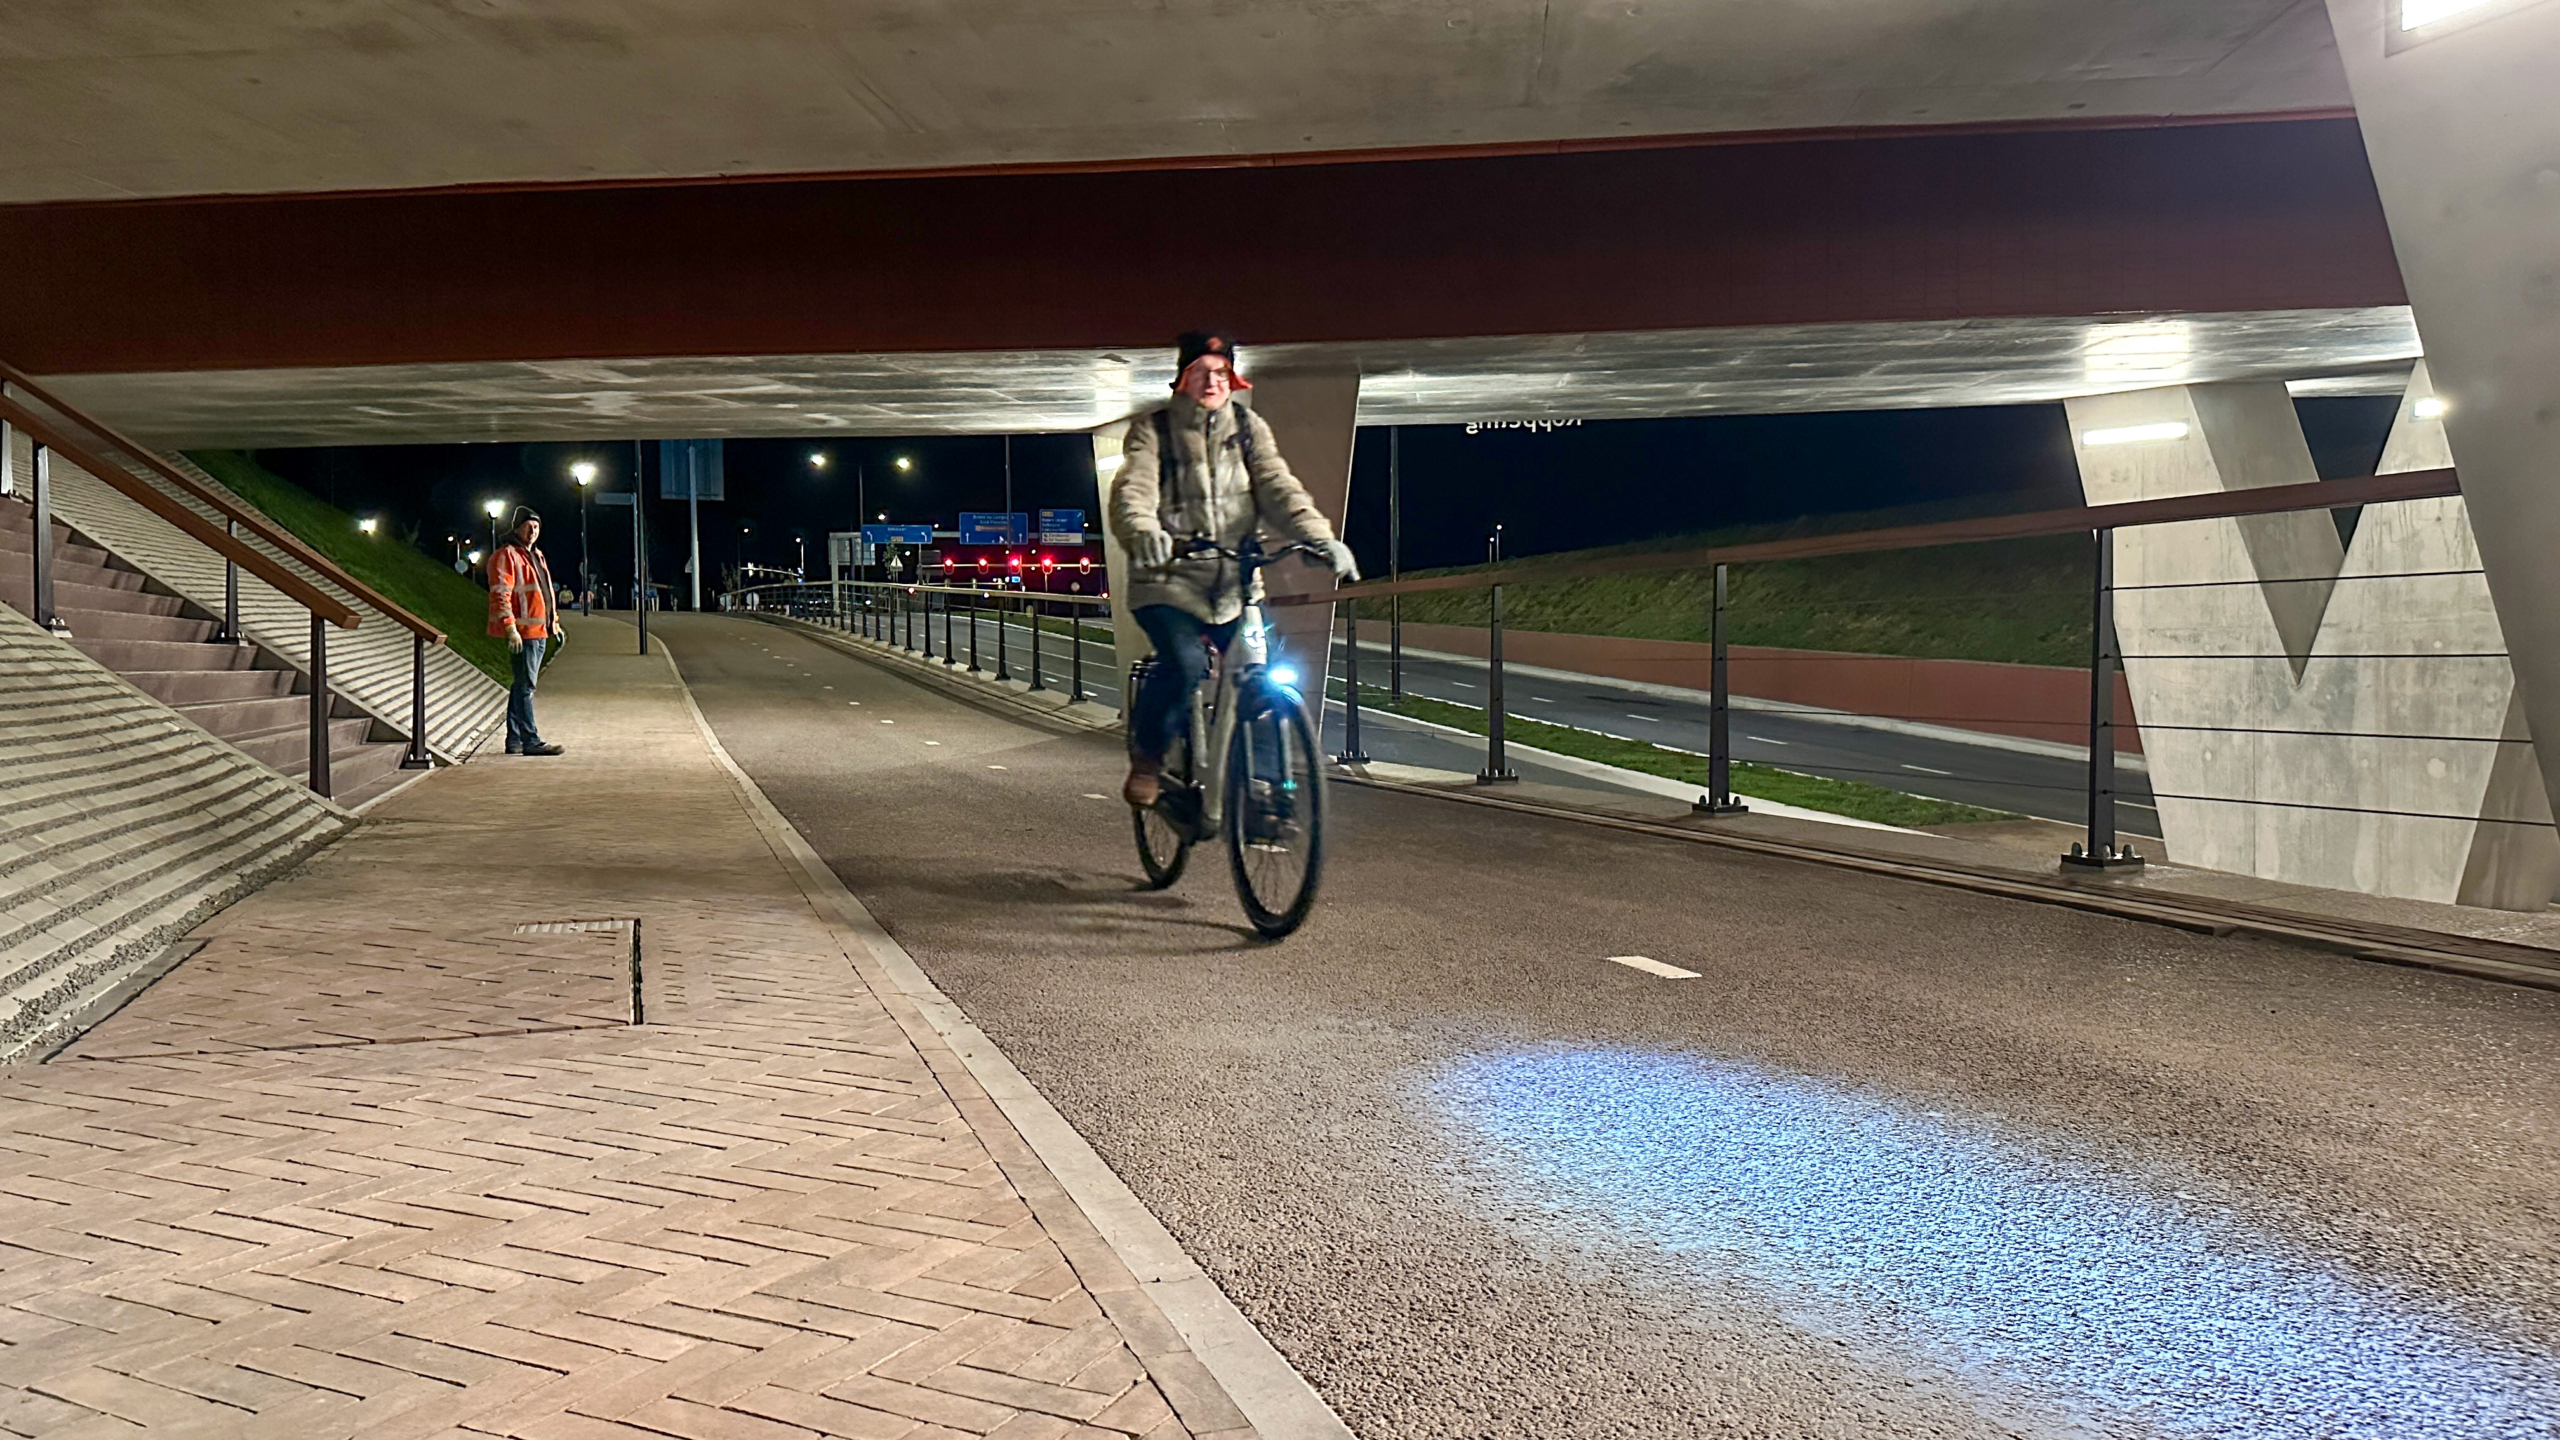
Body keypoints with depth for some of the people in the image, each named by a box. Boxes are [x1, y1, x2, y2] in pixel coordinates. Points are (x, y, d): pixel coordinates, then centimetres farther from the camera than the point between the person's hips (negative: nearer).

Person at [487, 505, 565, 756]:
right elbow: (500, 594, -16)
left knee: (522, 686, 13)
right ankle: (530, 741, -11)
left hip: (538, 630, 10)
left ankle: (514, 740, 18)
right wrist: (510, 628, -23)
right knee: (525, 686, -10)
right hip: (521, 631, -10)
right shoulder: (506, 555, -8)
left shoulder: (536, 556, 21)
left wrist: (553, 622, 24)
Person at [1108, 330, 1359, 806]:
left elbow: (1277, 487, -2)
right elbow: (1133, 491, -14)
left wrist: (1320, 537, -21)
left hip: (1233, 584, 4)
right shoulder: (1152, 430, 2)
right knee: (1185, 666, -27)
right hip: (1169, 580, -3)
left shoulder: (1249, 428, 12)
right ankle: (1147, 756, 1)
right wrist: (1143, 533, -39)